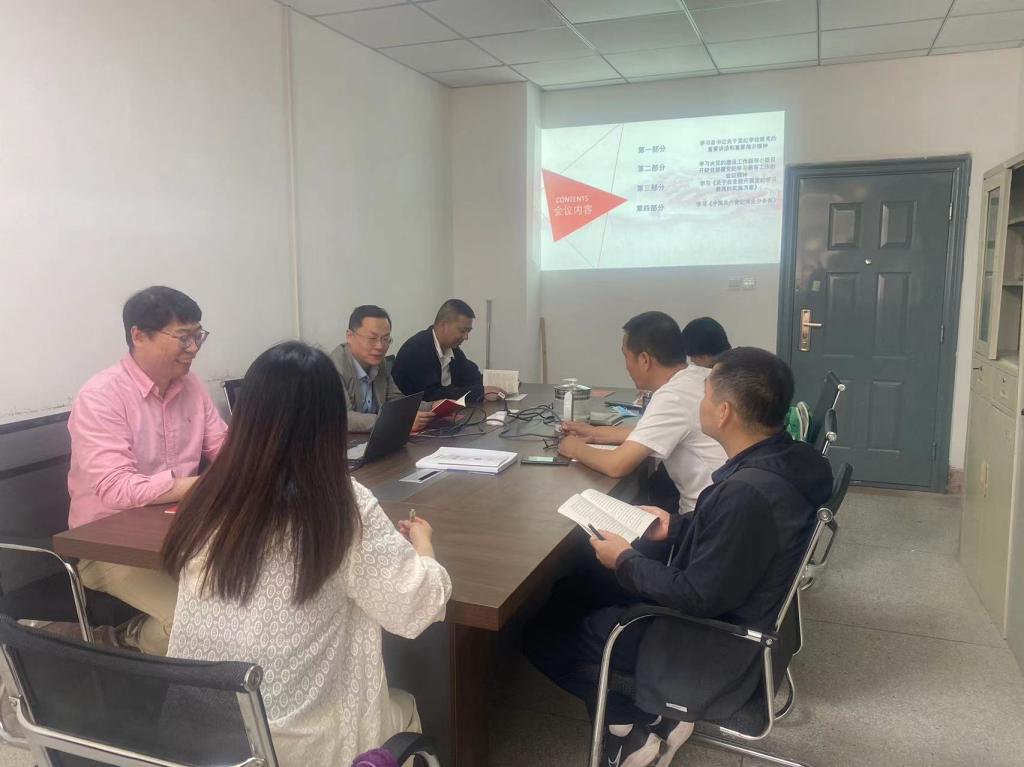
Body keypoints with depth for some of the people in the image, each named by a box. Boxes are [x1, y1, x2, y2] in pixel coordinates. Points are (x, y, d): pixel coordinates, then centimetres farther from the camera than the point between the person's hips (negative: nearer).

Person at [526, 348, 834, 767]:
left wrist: (626, 562, -14)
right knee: (569, 593, 15)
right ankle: (649, 718, 10)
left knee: (544, 634, 0)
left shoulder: (748, 493, -34)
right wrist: (675, 528, 7)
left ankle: (638, 728, 3)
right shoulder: (780, 458, -5)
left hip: (712, 642, -9)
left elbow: (699, 597, -26)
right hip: (730, 607, 9)